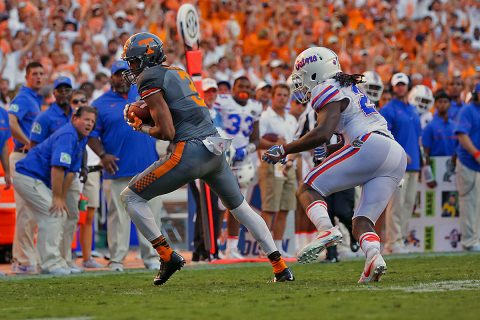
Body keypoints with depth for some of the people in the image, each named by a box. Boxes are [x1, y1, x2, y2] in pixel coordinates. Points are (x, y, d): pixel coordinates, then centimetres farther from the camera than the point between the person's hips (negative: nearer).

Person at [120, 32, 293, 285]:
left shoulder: (150, 81, -6)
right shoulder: (177, 74, 20)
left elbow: (167, 132, -12)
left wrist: (141, 128, 6)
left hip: (190, 151, -8)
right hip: (215, 147, 8)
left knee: (131, 197, 4)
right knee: (239, 206, 24)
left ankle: (167, 257, -1)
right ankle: (281, 268, 21)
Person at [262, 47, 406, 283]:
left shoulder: (328, 91, 3)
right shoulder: (350, 88, 31)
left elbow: (323, 134, -11)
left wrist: (284, 150, -6)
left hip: (370, 147, -8)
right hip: (398, 156, 8)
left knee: (308, 189, -2)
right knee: (362, 221, 5)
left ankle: (326, 230, -29)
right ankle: (374, 256, -24)